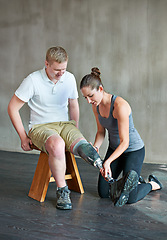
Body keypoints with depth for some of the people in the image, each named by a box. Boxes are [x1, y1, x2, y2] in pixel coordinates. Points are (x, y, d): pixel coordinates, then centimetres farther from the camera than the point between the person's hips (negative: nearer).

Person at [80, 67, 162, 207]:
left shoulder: (120, 105, -31)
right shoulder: (96, 106, -7)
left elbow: (125, 142, -29)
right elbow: (101, 132, 4)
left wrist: (108, 162, -41)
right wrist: (95, 147, -16)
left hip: (134, 150, -7)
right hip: (114, 148, 7)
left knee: (130, 198, -10)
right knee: (103, 193, 4)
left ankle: (153, 184, 22)